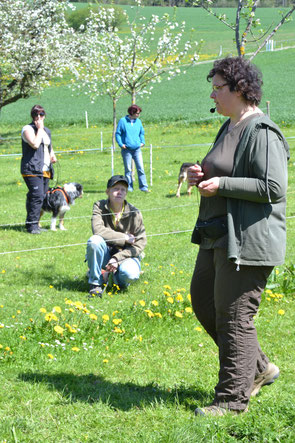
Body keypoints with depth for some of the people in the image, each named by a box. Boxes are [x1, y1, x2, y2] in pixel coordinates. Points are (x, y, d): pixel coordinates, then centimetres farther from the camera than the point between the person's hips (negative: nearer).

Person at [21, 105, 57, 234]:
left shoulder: (47, 131, 20)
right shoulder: (28, 129, -4)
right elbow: (35, 144, -20)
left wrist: (52, 155, 13)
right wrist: (39, 129, -10)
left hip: (45, 170, 8)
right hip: (32, 170, -8)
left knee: (42, 198, 6)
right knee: (37, 196, -17)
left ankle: (34, 224, 14)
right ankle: (32, 225, -14)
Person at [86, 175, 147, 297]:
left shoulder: (134, 213, -8)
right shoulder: (99, 207, -7)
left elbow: (139, 244, -9)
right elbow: (98, 230, -24)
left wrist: (117, 259, -21)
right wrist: (124, 238, -22)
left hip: (126, 255, 0)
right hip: (105, 253, 0)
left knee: (130, 274, -33)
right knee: (95, 240, -32)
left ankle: (118, 278, 9)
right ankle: (95, 283, -15)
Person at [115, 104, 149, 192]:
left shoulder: (138, 121, 9)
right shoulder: (123, 121, -3)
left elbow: (142, 133, 23)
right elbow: (118, 133, 0)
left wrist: (142, 142, 9)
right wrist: (121, 144, -10)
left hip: (137, 149, 3)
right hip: (126, 149, -3)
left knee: (140, 168, -4)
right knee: (128, 169, 3)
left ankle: (143, 186, -3)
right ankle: (129, 187, 10)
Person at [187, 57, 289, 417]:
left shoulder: (261, 133, -16)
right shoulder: (229, 127, 16)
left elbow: (273, 188, -23)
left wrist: (221, 184, -21)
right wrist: (201, 174, 9)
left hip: (248, 239, -11)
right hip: (218, 235, 11)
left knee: (234, 315, -5)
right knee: (203, 302, 16)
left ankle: (232, 397, 6)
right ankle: (258, 368, 28)